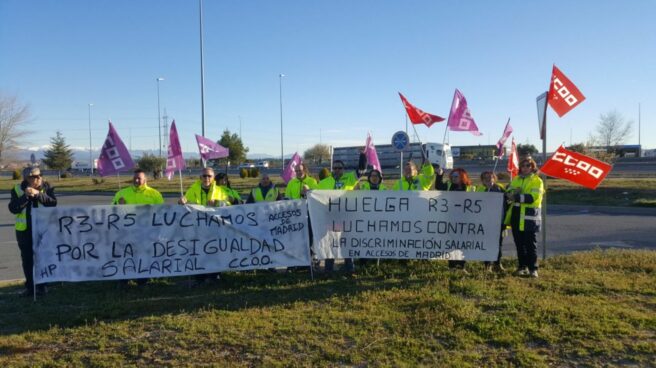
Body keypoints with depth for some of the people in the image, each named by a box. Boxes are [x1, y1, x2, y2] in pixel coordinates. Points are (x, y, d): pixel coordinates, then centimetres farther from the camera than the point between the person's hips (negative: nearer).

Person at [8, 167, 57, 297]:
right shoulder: (17, 189, 0)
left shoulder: (46, 187, -2)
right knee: (27, 259, 8)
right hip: (24, 230, 1)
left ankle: (41, 285, 15)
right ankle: (30, 286, 18)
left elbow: (53, 203, -14)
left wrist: (38, 194, -23)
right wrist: (25, 196, -20)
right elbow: (13, 208, -9)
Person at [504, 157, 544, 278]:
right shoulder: (516, 180, 17)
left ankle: (533, 269, 3)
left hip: (529, 216, -5)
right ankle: (522, 267, 20)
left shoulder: (537, 181, -1)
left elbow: (533, 197, -15)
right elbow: (508, 193, 7)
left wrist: (517, 197, -20)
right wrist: (512, 193, -15)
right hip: (516, 215, 5)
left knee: (530, 244, -3)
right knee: (519, 243, 10)